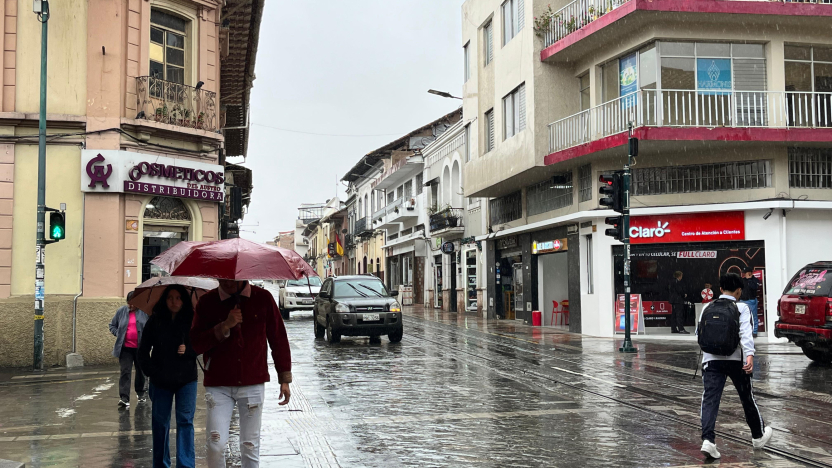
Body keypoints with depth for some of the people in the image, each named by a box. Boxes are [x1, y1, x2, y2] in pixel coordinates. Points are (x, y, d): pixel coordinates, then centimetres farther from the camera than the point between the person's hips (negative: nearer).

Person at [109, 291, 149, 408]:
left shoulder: (145, 311, -3)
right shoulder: (121, 311, 5)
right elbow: (112, 325, 16)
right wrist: (118, 334, -1)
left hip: (140, 347, 0)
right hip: (125, 348, 1)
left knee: (141, 371, 15)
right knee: (125, 372, -9)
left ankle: (141, 393, 36)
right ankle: (124, 398, -12)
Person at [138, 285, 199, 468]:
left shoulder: (191, 321, -2)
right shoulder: (155, 322, 2)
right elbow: (144, 350, 5)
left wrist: (188, 350, -18)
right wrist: (151, 371, -5)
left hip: (186, 379, -2)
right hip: (161, 381, 2)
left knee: (185, 421, -7)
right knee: (160, 422, 9)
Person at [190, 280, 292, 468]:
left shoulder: (262, 298, 0)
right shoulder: (207, 302, 0)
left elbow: (278, 339, 6)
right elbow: (196, 344, -5)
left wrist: (285, 379, 5)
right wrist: (224, 326, -18)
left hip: (253, 384, 0)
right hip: (218, 386, 0)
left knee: (250, 446, 4)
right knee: (216, 444, -8)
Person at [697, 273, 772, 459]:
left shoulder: (707, 308, 9)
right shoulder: (741, 308, -1)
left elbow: (699, 332, 16)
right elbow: (746, 333, -16)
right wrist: (749, 355, -27)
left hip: (711, 359, 2)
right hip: (735, 359, -2)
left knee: (710, 399, -5)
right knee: (747, 397, 17)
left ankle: (708, 439, -22)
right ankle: (758, 435, 36)